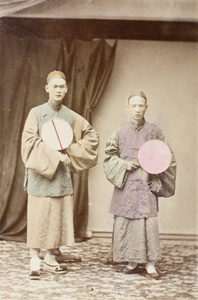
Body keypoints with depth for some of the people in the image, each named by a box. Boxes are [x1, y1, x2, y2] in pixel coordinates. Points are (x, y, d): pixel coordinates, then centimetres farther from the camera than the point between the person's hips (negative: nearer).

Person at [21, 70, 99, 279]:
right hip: (40, 174, -3)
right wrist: (54, 156, -17)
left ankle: (51, 259, 16)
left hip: (62, 175, 4)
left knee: (58, 217, 5)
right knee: (38, 217, -5)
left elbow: (92, 136, 16)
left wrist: (71, 152, 5)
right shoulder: (36, 113, -2)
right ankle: (35, 261, 2)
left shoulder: (71, 117, 7)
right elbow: (30, 140, -11)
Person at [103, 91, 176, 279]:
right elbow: (109, 156, 9)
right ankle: (132, 262, 12)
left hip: (147, 184, -1)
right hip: (125, 186, 1)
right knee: (125, 221, 0)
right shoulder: (120, 132, 9)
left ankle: (150, 264, -4)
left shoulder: (154, 132, 7)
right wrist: (124, 165, -7)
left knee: (148, 221, -10)